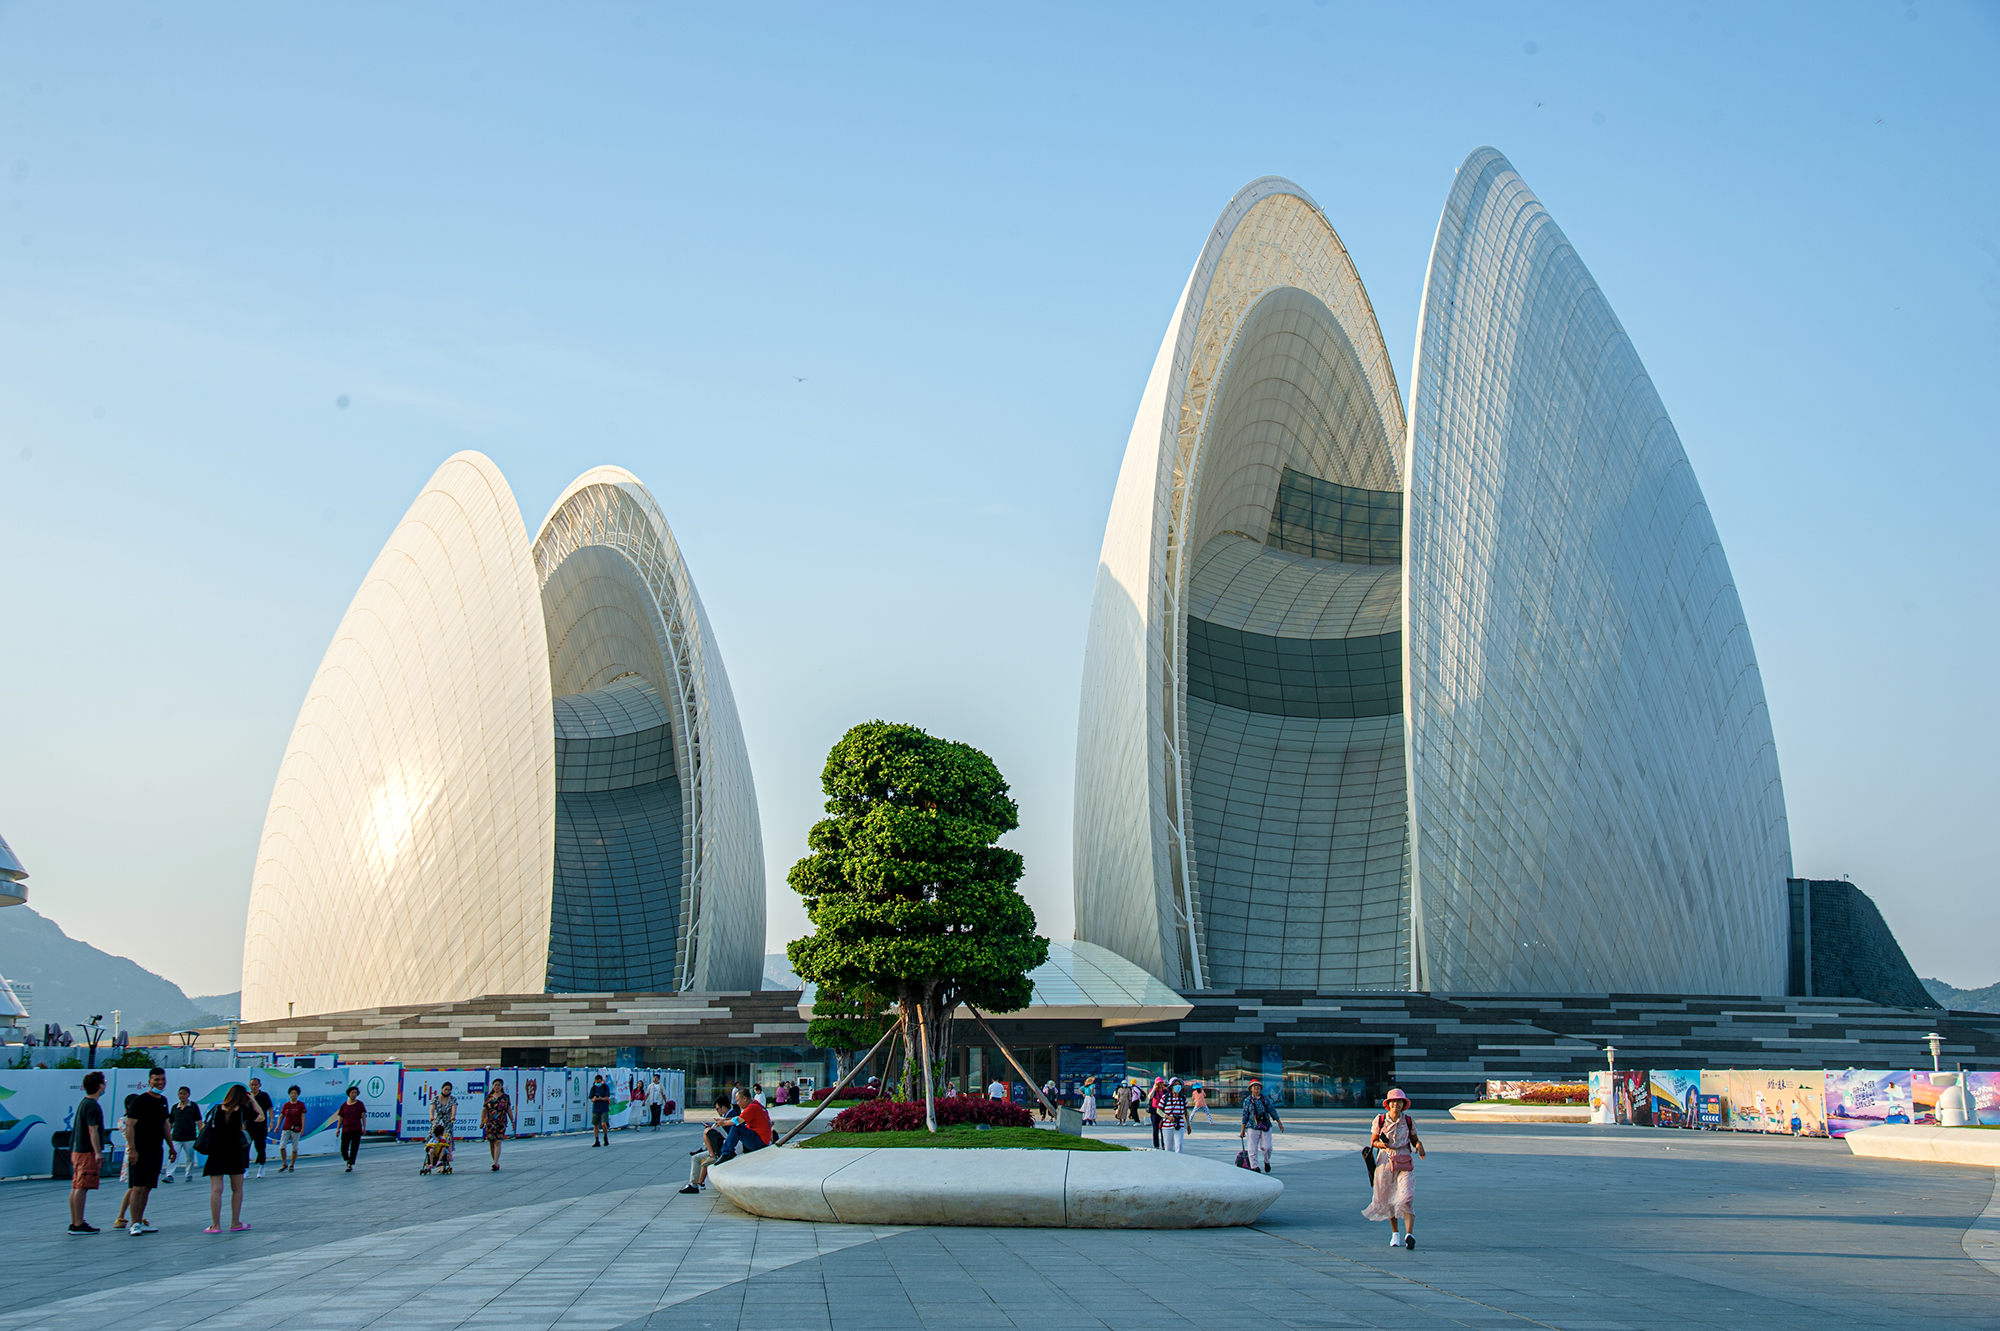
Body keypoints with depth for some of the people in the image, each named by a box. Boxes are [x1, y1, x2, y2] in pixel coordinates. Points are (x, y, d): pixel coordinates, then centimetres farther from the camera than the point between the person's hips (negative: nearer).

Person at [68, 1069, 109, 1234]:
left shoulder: (83, 1103, 16)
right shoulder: (93, 1106, -15)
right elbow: (92, 1130, -20)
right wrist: (98, 1152, -22)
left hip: (77, 1151, 10)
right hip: (87, 1152, -10)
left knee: (76, 1187, 11)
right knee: (81, 1188, -9)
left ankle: (75, 1223, 15)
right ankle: (78, 1225, -9)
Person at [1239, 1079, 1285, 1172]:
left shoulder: (1265, 1099, 7)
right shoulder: (1247, 1100, 5)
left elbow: (1272, 1111, 12)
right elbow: (1245, 1115, 8)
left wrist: (1279, 1123, 11)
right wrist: (1242, 1130, 8)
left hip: (1266, 1127, 1)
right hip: (1252, 1127, -1)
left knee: (1266, 1147, -5)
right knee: (1253, 1148, -5)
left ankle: (1267, 1161, 23)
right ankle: (1254, 1167, 3)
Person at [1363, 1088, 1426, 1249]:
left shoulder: (1409, 1121, 1)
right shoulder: (1380, 1120, 0)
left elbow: (1414, 1140, 14)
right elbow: (1373, 1141, 8)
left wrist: (1419, 1145, -9)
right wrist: (1381, 1144, -14)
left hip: (1405, 1163, -1)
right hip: (1385, 1162, 1)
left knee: (1406, 1199, -15)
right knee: (1388, 1199, 9)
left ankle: (1409, 1235, -26)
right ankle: (1395, 1234, 27)